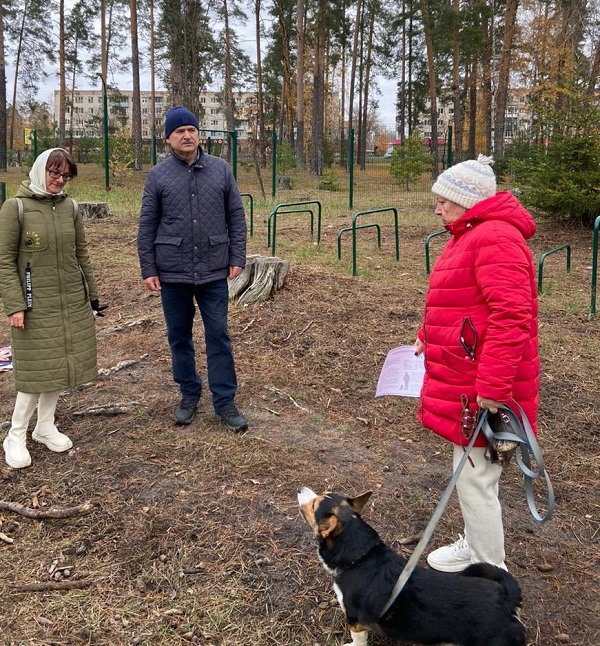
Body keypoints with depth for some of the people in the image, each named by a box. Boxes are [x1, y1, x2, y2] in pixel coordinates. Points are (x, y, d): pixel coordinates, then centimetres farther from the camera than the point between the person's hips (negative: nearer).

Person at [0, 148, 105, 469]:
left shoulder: (70, 207, 5)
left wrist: (92, 295, 13)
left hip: (73, 303, 4)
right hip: (36, 305, -4)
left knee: (61, 365, 10)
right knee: (38, 370, -2)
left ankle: (46, 427, 28)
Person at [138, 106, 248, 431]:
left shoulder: (220, 169, 3)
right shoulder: (158, 175, 1)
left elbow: (236, 216, 6)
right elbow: (147, 226, 2)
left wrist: (237, 258, 0)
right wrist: (148, 270, -2)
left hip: (214, 271, 0)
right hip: (173, 273, 1)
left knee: (219, 337, 2)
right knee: (179, 338, 11)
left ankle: (225, 401, 12)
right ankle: (189, 395, 27)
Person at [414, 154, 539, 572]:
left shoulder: (495, 239, -20)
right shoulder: (472, 234, 14)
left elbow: (511, 317, -28)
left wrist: (493, 388, -28)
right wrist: (430, 338, 20)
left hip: (480, 389, -10)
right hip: (465, 378, 10)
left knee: (475, 478, 1)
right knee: (473, 472, 22)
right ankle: (475, 547, 40)